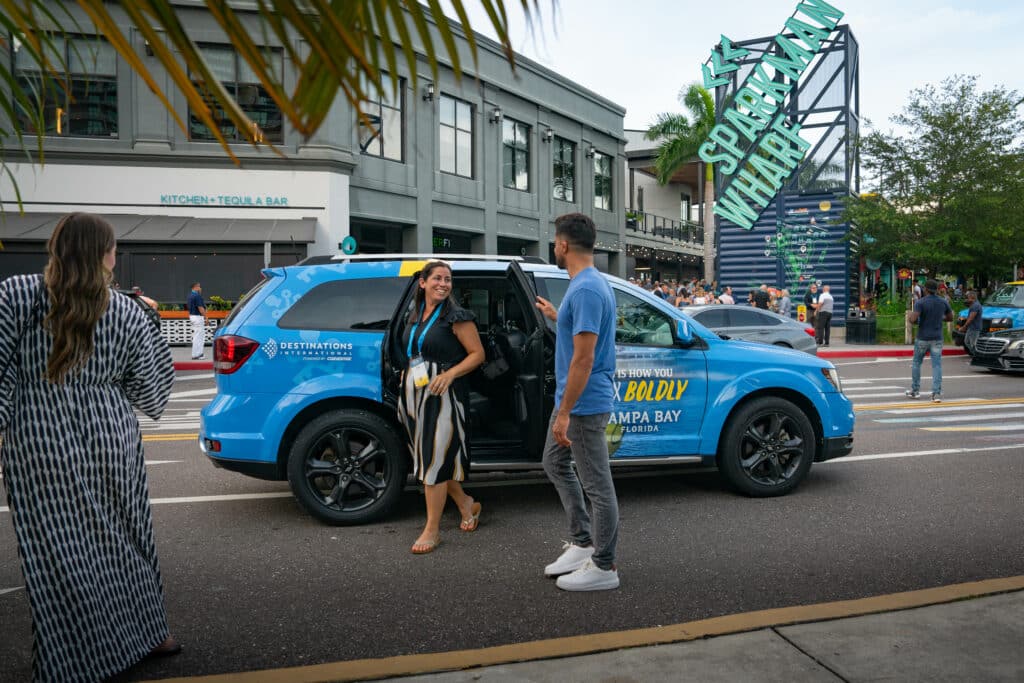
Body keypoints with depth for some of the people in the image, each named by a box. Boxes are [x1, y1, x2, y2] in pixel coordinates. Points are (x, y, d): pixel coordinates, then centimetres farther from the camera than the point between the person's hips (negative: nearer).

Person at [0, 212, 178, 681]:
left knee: (59, 550, 7)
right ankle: (146, 634, 31)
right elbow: (147, 388, 4)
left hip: (38, 441, -1)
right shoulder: (127, 313, -2)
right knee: (122, 538, 17)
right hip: (110, 433, 2)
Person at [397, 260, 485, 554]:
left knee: (434, 458, -5)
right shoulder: (415, 315, 13)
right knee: (427, 456, 13)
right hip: (414, 392, 7)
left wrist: (450, 373, -21)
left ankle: (432, 529, 5)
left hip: (443, 394, -7)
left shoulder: (456, 316, -7)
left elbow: (478, 353, -9)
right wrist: (407, 378, 7)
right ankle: (466, 504, 33)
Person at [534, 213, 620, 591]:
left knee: (597, 484, 1)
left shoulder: (586, 289, -23)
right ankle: (583, 543, 31)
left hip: (585, 404, -11)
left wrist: (564, 413, -23)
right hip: (571, 400, 11)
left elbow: (583, 358, -26)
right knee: (555, 464, 22)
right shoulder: (585, 283, 9)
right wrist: (555, 316, 29)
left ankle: (604, 567, 16)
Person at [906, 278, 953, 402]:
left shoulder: (920, 302, -12)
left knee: (916, 362, 14)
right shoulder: (943, 302, 2)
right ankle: (937, 393, -6)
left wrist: (909, 317, 0)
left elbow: (913, 319, -22)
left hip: (923, 338, -3)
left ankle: (915, 390, 19)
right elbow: (950, 318, 14)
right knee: (937, 365, 1)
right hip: (937, 338, 3)